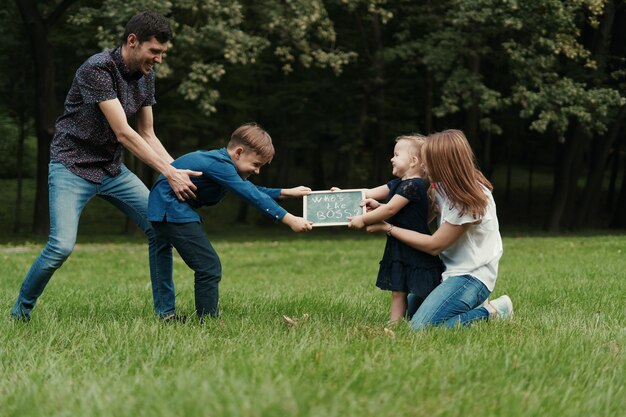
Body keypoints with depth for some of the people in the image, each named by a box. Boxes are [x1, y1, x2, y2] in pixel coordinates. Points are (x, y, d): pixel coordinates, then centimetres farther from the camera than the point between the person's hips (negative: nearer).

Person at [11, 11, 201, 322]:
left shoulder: (145, 77, 2)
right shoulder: (97, 69, -23)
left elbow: (147, 135, 7)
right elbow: (123, 134, -28)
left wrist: (177, 170, -8)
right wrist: (169, 174, -29)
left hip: (112, 168, 8)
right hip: (73, 167, -8)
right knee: (61, 246, -20)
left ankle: (164, 311, 8)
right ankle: (21, 311, 3)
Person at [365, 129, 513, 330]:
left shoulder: (469, 202, -25)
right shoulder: (448, 186, 0)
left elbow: (433, 245, -18)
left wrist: (387, 228, -11)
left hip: (471, 276, -10)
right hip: (453, 269, 10)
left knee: (421, 327, -22)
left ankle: (490, 312, -8)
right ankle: (472, 307, 15)